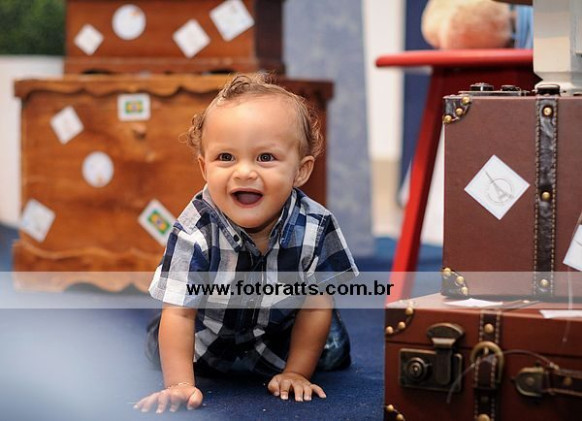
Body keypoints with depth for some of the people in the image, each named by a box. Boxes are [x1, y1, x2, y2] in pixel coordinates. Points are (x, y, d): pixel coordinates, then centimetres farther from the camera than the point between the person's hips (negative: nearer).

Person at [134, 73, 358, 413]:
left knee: (332, 351, -4)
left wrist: (296, 373, -16)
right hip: (209, 340, 0)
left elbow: (317, 303, -18)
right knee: (160, 346, -7)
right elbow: (178, 313, -29)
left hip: (281, 337, 0)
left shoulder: (316, 228, -30)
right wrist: (179, 385, -35)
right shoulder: (195, 232, -34)